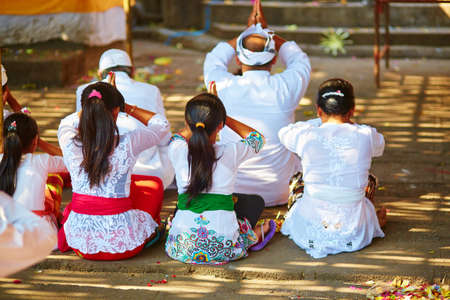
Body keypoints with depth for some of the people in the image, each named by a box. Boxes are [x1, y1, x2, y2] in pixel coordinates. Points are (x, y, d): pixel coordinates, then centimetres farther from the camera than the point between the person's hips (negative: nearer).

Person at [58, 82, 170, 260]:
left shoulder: (70, 144, -10)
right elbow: (162, 124, 5)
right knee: (154, 185, 27)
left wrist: (93, 105, 19)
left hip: (81, 243, 3)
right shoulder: (128, 145, -17)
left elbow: (66, 124, 18)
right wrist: (126, 107, 7)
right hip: (122, 244, -3)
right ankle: (149, 236, 38)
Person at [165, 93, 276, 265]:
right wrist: (221, 117, 15)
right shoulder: (231, 153, -7)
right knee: (255, 201, 26)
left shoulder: (177, 151, -5)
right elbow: (256, 138, 16)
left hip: (182, 248, 1)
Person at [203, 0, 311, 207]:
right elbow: (299, 61, 10)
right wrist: (266, 31, 16)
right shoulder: (286, 88, -17)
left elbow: (214, 60, 12)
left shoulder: (223, 87, -16)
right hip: (279, 195, 0)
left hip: (232, 195, 0)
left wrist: (248, 32, 18)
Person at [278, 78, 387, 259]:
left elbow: (284, 132, 14)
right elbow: (379, 147, 18)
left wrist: (320, 122, 21)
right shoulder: (366, 136, -9)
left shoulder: (306, 137, -11)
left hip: (308, 235, 0)